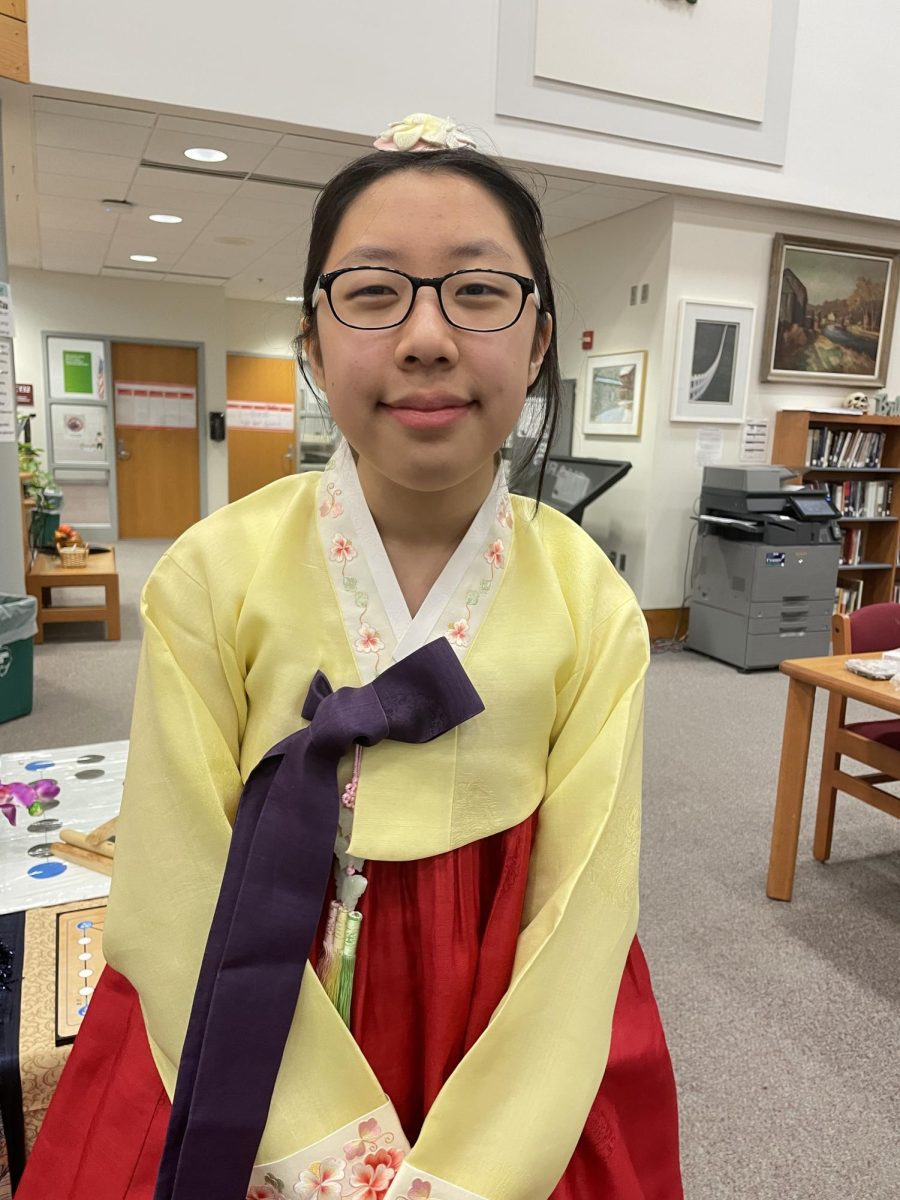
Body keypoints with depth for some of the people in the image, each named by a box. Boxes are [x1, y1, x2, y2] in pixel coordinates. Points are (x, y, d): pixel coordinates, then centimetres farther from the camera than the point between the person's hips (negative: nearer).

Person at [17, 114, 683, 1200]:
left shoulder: (593, 606, -13)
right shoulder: (213, 576, -16)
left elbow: (582, 908, -12)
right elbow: (182, 905, -14)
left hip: (512, 1075, 1)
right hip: (258, 1054, 0)